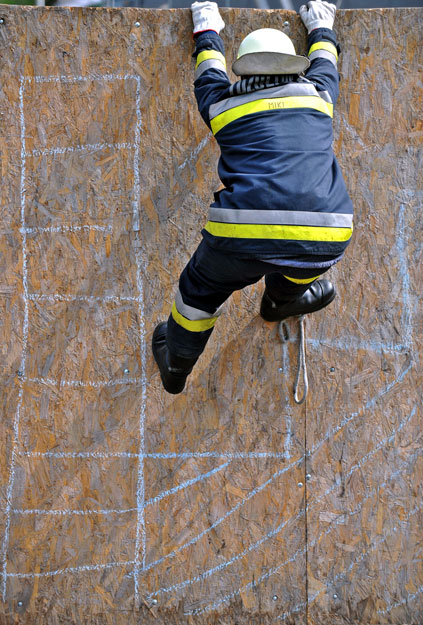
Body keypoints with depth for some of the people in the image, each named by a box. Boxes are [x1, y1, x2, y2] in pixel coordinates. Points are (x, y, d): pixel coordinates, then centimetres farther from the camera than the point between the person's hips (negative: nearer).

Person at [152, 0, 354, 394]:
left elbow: (209, 62, 40)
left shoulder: (224, 102, 17)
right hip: (325, 243, 0)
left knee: (201, 288, 26)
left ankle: (175, 366, 44)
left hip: (246, 237, 0)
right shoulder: (316, 94, 19)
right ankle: (283, 296, 56)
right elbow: (324, 59, 44)